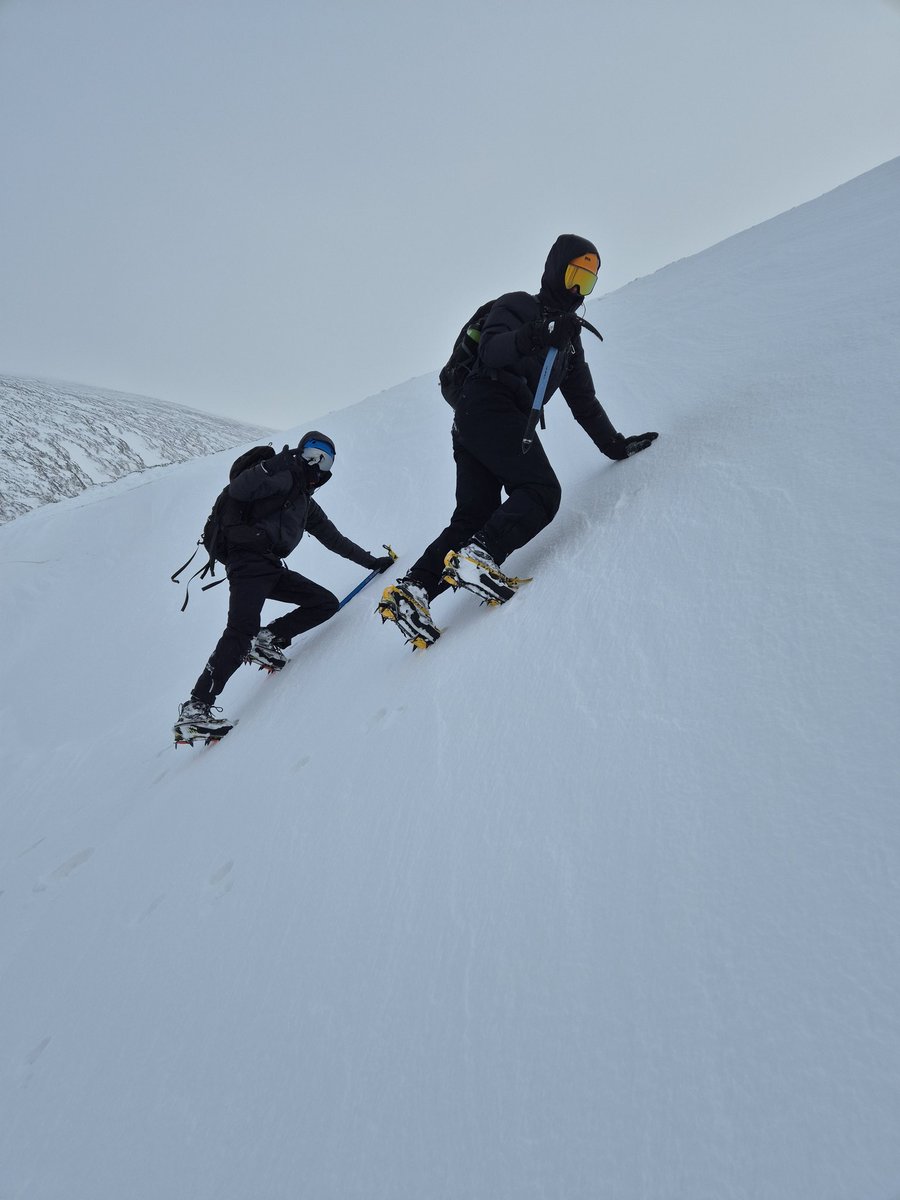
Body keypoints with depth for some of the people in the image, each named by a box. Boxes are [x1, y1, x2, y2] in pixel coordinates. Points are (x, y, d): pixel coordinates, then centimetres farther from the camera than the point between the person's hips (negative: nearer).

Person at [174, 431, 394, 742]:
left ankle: (267, 639, 1)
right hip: (247, 559, -8)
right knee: (242, 630, -24)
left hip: (273, 567, 8)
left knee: (327, 603, -1)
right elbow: (238, 490, -11)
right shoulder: (285, 476, 3)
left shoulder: (307, 504, 27)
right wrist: (272, 466, -19)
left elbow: (335, 539, 32)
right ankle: (195, 708, -24)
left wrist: (371, 561, 32)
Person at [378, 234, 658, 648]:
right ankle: (477, 557, -32)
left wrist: (616, 445, 28)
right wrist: (535, 335, -31)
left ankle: (412, 589, -9)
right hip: (490, 408, -8)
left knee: (473, 517, -2)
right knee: (542, 492, -18)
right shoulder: (517, 306, 7)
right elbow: (491, 350, -14)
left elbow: (584, 402, 32)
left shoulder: (570, 339, 30)